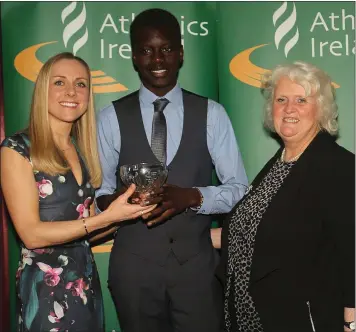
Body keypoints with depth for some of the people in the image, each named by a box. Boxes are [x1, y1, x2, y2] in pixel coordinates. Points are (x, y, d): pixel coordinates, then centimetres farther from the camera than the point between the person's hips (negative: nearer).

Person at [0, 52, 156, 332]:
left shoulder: (81, 150, 6)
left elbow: (84, 229, 10)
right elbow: (31, 233, -17)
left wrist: (126, 212, -6)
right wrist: (107, 217, -21)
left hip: (86, 280, 6)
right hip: (45, 287, -6)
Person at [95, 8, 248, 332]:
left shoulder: (211, 114, -2)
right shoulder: (111, 118, -2)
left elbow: (239, 190, -1)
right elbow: (97, 193, 3)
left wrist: (193, 196, -19)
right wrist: (118, 200, -20)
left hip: (196, 263, 0)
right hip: (134, 264, 0)